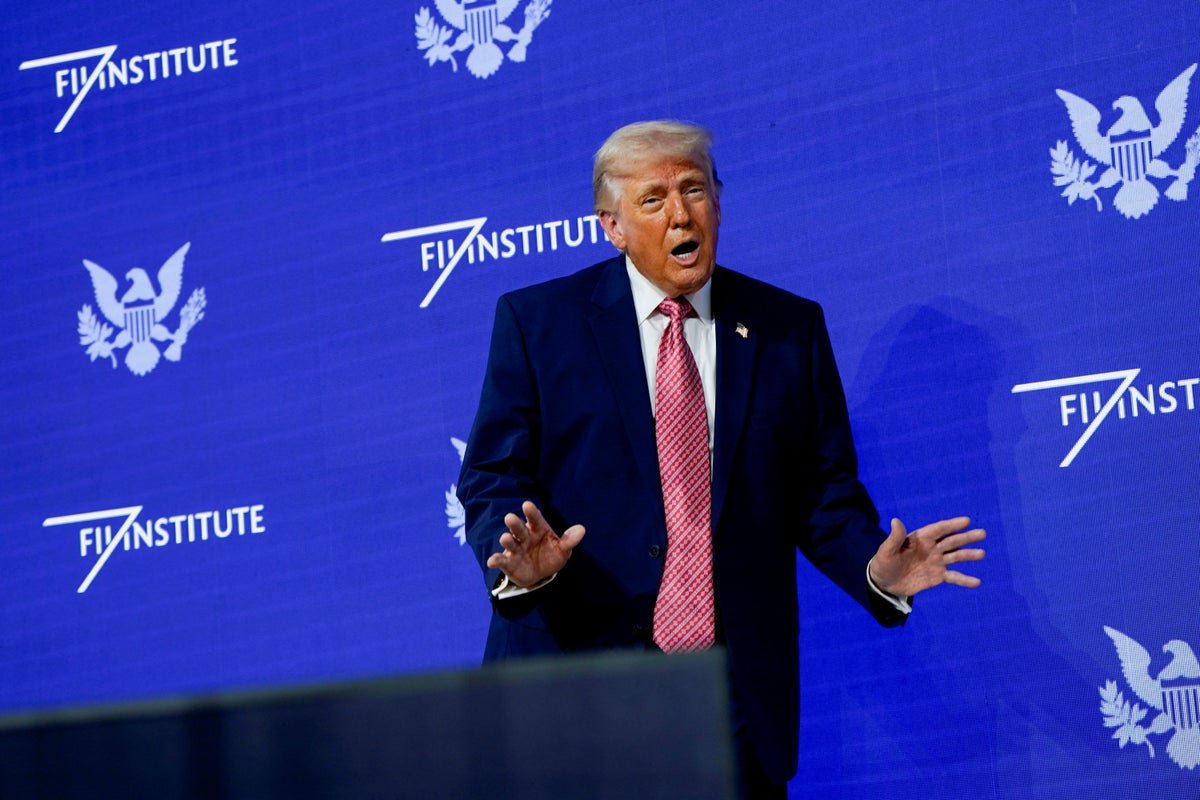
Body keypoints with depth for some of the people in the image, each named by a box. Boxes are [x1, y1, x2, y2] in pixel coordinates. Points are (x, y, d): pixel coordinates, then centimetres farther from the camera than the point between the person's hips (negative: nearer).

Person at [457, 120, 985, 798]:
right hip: (576, 680, -1)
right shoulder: (538, 321, 5)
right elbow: (494, 480, 1)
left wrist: (876, 567, -10)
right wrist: (521, 560, -20)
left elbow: (821, 490, 10)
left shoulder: (789, 328, 10)